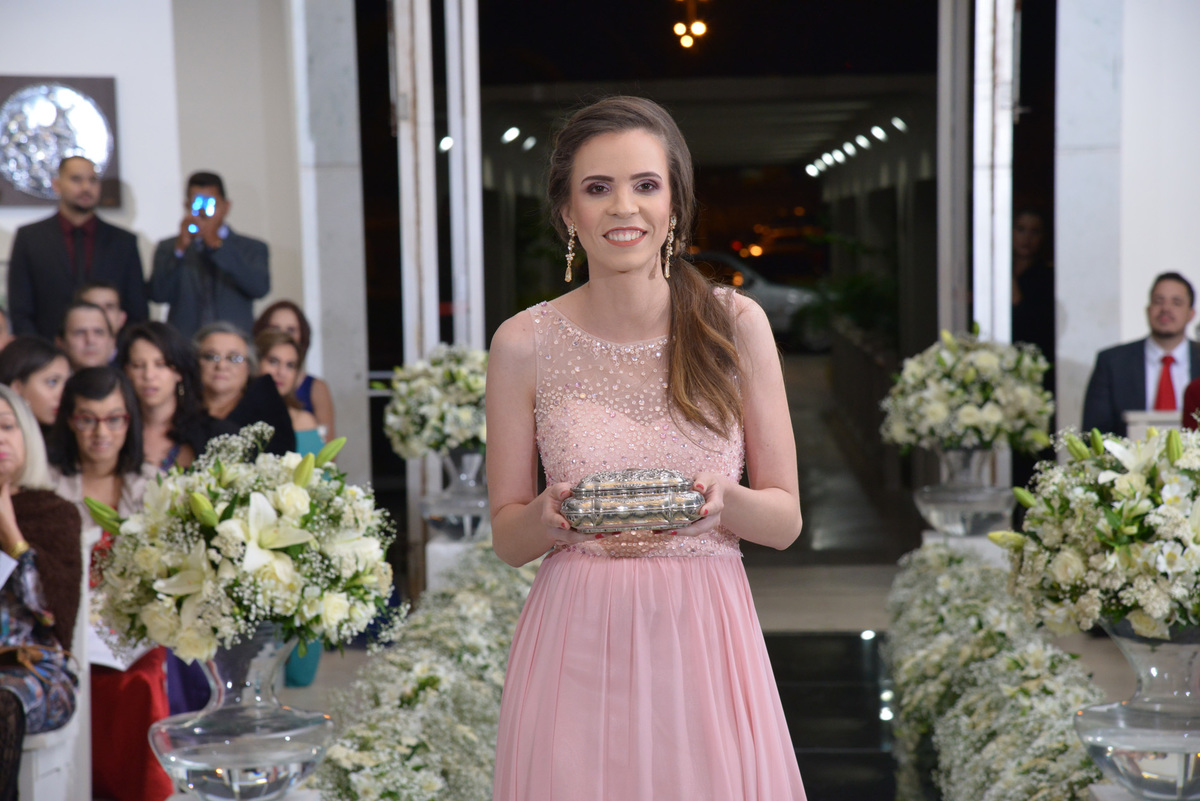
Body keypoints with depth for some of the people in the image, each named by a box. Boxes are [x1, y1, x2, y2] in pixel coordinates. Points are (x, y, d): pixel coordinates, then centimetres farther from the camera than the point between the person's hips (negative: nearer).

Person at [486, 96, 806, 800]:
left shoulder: (736, 325, -2)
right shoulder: (525, 343, -2)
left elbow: (786, 519, 3)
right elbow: (506, 537, 5)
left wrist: (722, 501, -17)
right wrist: (550, 514, -16)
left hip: (703, 640, 0)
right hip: (576, 651, 0)